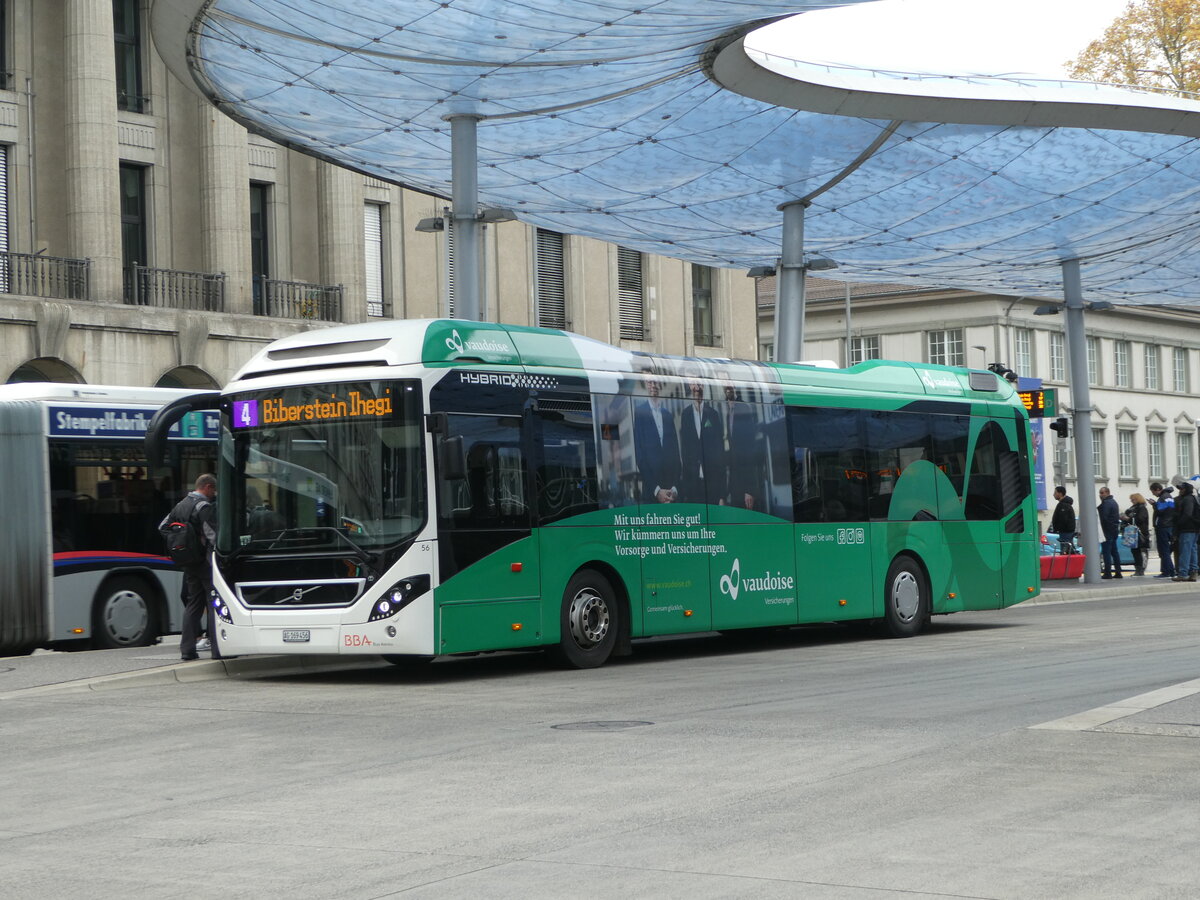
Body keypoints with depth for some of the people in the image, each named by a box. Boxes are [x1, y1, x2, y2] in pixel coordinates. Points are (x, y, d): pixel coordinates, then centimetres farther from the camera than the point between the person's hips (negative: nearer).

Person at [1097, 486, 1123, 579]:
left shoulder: (1106, 503, -14)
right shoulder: (1114, 502, 20)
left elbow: (1104, 517, -21)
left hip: (1108, 530, -10)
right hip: (1115, 529, 10)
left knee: (1106, 552, -9)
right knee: (1114, 551, 14)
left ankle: (1108, 573, -13)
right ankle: (1118, 572, 15)